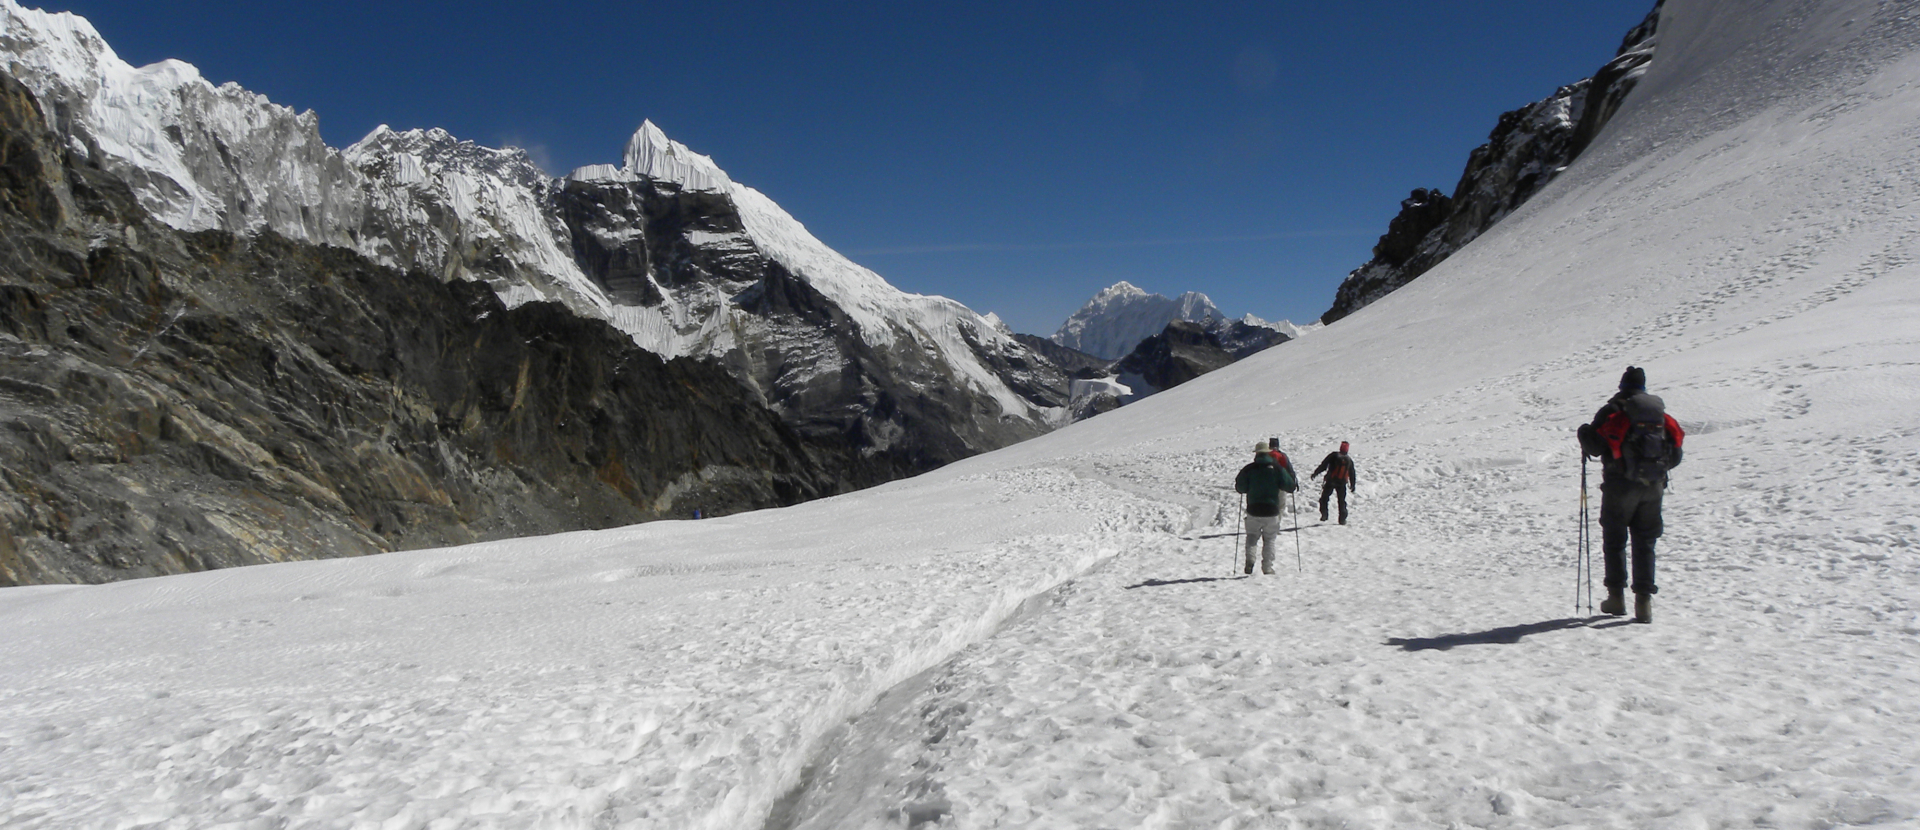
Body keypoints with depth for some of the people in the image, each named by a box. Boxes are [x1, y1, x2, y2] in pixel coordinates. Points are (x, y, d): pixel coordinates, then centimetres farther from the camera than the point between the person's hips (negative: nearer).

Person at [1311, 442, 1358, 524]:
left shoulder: (1334, 455, 0)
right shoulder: (1349, 460, 11)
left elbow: (1323, 465, -5)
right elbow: (1352, 474, 17)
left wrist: (1315, 473, -1)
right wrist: (1353, 485, 26)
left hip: (1330, 481, -3)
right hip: (1342, 483, 3)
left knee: (1324, 497, 7)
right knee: (1342, 501, 12)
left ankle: (1324, 514, -5)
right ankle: (1342, 519, 9)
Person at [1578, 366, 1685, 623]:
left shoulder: (1613, 411, -7)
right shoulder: (1662, 414, 8)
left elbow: (1595, 447, -13)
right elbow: (1675, 456, 9)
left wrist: (1584, 433, 7)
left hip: (1621, 485, -4)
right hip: (1653, 487, 4)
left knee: (1614, 539, 8)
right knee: (1645, 543, 8)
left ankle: (1616, 596, 8)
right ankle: (1644, 600, 1)